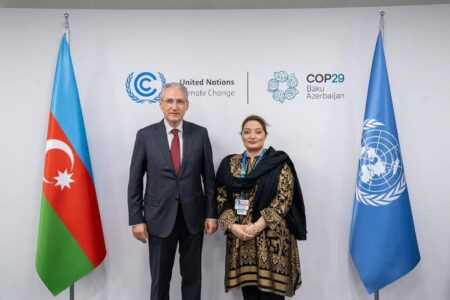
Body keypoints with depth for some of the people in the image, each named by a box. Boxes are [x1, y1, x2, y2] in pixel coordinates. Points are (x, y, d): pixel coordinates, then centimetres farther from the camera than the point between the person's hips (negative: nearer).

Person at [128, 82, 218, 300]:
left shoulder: (200, 134, 0)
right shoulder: (145, 135, -3)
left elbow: (209, 177, 3)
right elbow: (135, 181, -1)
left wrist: (211, 214, 0)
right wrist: (136, 219, -5)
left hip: (193, 216, 1)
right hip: (160, 217, -1)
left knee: (192, 276, 14)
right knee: (160, 278, 12)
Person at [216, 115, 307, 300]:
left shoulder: (279, 162, -1)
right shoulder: (229, 163, 9)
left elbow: (284, 198, -10)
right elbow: (221, 198, 5)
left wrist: (258, 225, -17)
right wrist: (232, 225, -10)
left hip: (271, 235, -3)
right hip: (239, 236, 3)